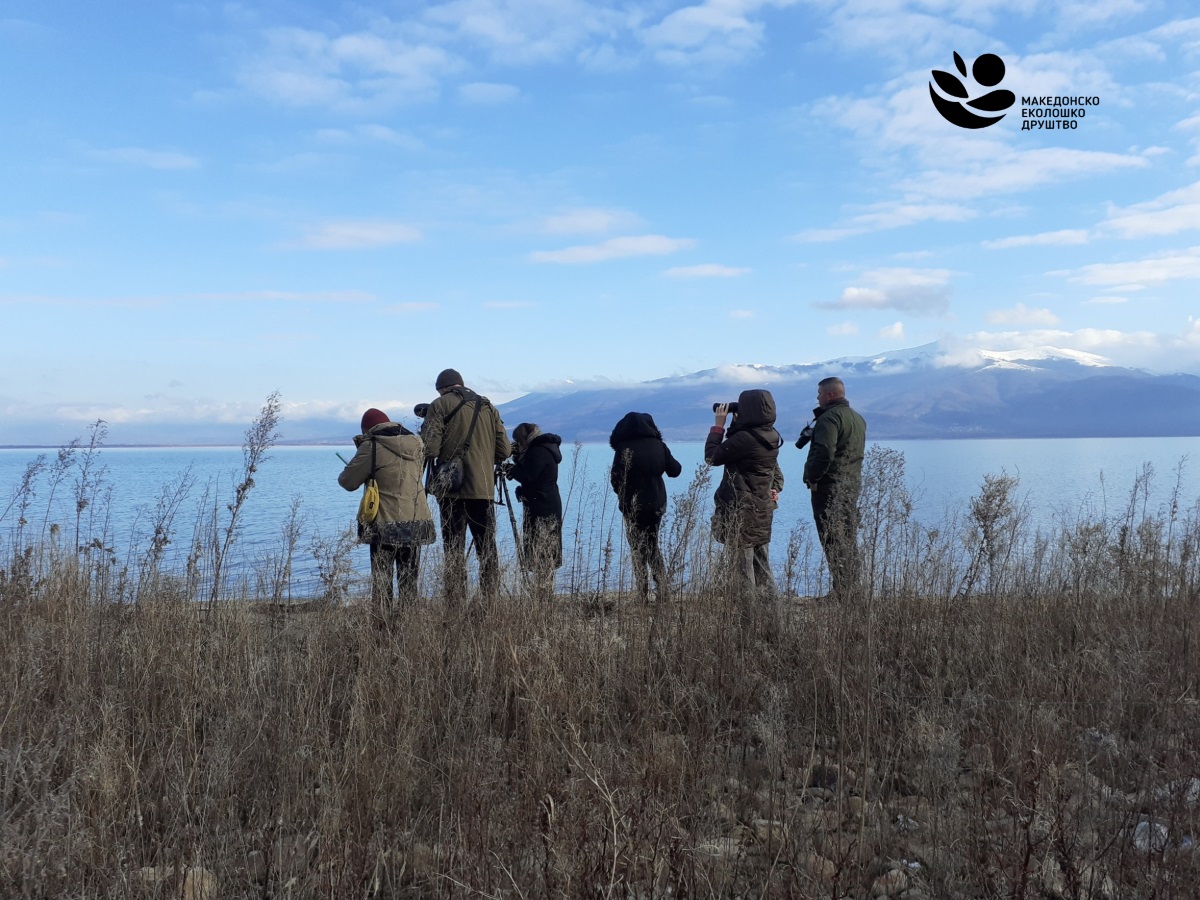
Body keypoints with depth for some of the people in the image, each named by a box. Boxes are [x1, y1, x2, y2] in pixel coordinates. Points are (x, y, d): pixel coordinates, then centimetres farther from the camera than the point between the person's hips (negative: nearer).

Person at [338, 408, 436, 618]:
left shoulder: (372, 447, -8)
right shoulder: (416, 443, 9)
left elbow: (348, 482, -3)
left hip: (386, 525, -5)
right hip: (417, 522, 5)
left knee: (382, 581, 2)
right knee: (409, 580, 13)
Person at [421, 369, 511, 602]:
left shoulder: (440, 405, -1)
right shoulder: (488, 407, 12)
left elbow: (429, 449, -10)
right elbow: (504, 451, 8)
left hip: (453, 488, -3)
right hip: (484, 488, 4)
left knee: (454, 550, 0)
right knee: (488, 550, 10)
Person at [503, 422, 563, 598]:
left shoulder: (539, 451, -14)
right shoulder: (543, 448, 17)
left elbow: (527, 476, -20)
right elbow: (527, 471, 19)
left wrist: (510, 468, -5)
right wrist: (518, 457, 6)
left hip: (541, 509, -11)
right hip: (549, 506, 11)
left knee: (537, 551, -9)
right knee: (545, 552, 12)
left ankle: (543, 593, -8)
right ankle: (546, 593, 17)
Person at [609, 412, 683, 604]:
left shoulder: (624, 448, -14)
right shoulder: (659, 446, -1)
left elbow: (616, 479, -15)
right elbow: (675, 470, 7)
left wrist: (623, 496, 4)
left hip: (633, 506, -4)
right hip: (656, 504, 4)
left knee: (638, 549, 5)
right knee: (653, 545, 19)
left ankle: (644, 595, 3)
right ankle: (663, 585, 5)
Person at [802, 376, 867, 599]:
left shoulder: (830, 417, -14)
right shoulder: (858, 419, 17)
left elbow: (823, 453, -24)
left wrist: (812, 478, -13)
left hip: (829, 487, -9)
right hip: (853, 484, 9)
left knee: (833, 542, -7)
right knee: (849, 540, 13)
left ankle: (842, 592, -7)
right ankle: (853, 587, 17)